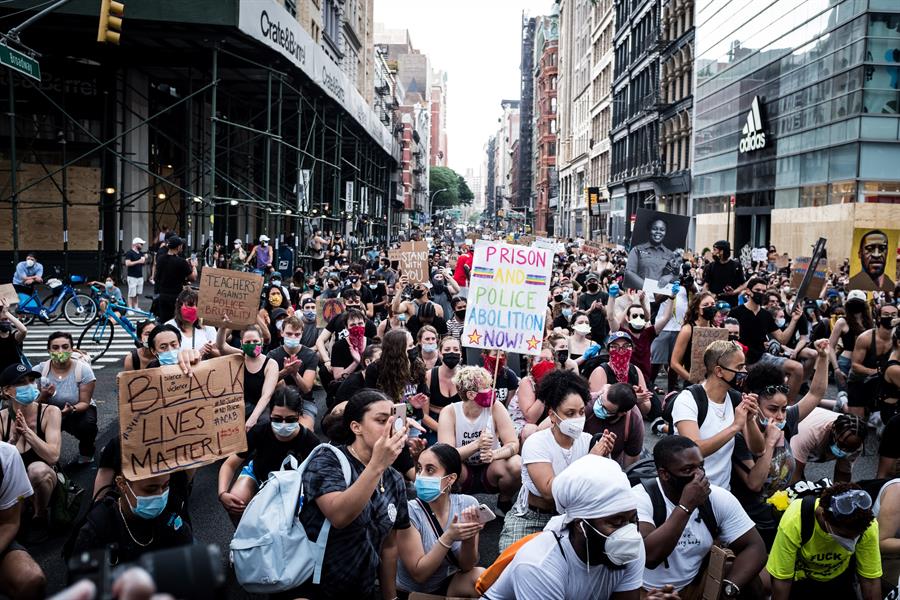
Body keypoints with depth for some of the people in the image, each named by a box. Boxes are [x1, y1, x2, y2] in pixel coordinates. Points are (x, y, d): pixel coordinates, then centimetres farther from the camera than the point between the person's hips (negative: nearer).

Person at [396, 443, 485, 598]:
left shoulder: (468, 504, -10)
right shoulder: (408, 512, -18)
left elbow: (466, 566, -7)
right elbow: (419, 573, -19)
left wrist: (469, 536, -26)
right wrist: (448, 537, -31)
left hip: (452, 583, 3)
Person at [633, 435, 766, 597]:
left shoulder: (718, 498, -4)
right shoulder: (640, 497, -18)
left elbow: (755, 547, -5)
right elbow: (649, 556, -30)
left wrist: (727, 589, -20)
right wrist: (686, 506, -30)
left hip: (693, 588, 5)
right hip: (644, 592, -5)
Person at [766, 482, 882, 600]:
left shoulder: (868, 526, -30)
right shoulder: (793, 522, -37)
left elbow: (871, 580, -17)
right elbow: (782, 580, -24)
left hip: (840, 578, 4)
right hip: (799, 580, -3)